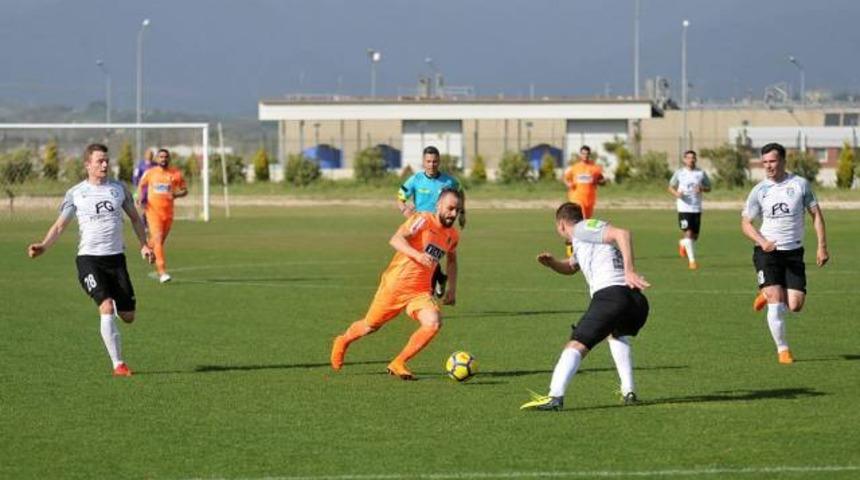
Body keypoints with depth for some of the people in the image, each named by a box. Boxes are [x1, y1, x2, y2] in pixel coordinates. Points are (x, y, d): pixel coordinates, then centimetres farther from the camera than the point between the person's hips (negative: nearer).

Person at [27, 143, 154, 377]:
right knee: (107, 308, -20)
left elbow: (134, 218, 20)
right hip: (89, 258, -3)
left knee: (128, 317, 4)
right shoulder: (75, 194, 1)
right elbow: (60, 226, 3)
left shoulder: (118, 188, 8)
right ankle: (118, 364, -16)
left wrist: (144, 245, 10)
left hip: (116, 258, 4)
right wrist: (43, 246, -14)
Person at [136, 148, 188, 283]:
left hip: (168, 211, 3)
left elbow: (184, 190, 9)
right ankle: (162, 272, -19)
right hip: (153, 210, -3)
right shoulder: (150, 173, 2)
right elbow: (141, 185, 17)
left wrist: (177, 194, -13)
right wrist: (140, 198, -1)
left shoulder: (176, 174, 3)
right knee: (158, 239, -15)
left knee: (161, 240, 15)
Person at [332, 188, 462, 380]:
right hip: (396, 284, -5)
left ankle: (398, 364, -8)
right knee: (371, 325, 11)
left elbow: (452, 259, 28)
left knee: (434, 323, -22)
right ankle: (343, 342, 45)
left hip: (420, 291, 5)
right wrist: (417, 255, -42)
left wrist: (452, 289, 20)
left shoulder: (453, 235, 7)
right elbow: (395, 239, -27)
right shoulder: (423, 220, -15)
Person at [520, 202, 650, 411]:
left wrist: (629, 270, -19)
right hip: (637, 300, 9)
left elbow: (621, 234, -9)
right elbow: (570, 268, 53)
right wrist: (551, 262, 31)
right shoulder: (582, 241, 36)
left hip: (609, 294, -9)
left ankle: (555, 396, -27)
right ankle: (628, 392, 22)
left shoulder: (583, 228, 8)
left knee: (576, 346, -9)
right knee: (618, 335, 37)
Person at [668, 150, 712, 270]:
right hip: (684, 208, -3)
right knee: (688, 233, -13)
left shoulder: (701, 173, 6)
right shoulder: (679, 173, 3)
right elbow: (671, 187, 10)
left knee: (695, 235, 8)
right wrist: (676, 193, -12)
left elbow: (708, 187, 11)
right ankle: (692, 260, -8)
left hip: (697, 208, 3)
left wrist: (702, 189, -12)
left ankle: (682, 243, 42)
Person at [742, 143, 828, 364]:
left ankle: (768, 295, 27)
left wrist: (822, 246, -2)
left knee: (795, 306, -6)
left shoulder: (800, 184, 0)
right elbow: (745, 223, 2)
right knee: (776, 303, -14)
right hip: (767, 253, -1)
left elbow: (816, 214, 6)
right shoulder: (759, 190, -1)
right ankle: (782, 349, 2)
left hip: (794, 252, 1)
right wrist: (762, 242, -17)